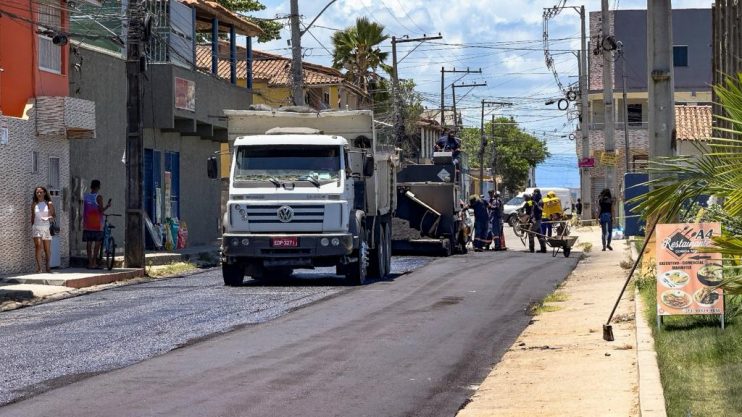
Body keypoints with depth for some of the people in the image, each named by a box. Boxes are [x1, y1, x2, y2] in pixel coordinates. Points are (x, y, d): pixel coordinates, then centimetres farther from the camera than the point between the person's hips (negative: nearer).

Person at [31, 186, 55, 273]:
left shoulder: (49, 204, 3)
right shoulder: (34, 204, 7)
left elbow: (54, 215, 7)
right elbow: (32, 217, 15)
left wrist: (49, 217, -14)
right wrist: (31, 228, 13)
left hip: (46, 227, 0)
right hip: (37, 227, 0)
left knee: (47, 249, 5)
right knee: (38, 246, -19)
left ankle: (47, 267, 21)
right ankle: (38, 267, -19)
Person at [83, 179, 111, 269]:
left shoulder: (85, 196, 7)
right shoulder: (98, 197, -10)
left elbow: (84, 209, 12)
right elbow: (101, 210, -13)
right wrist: (108, 206, 3)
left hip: (87, 223, 5)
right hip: (97, 223, -5)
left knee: (89, 243, 6)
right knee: (97, 242, 0)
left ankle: (90, 263, 5)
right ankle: (94, 263, -5)